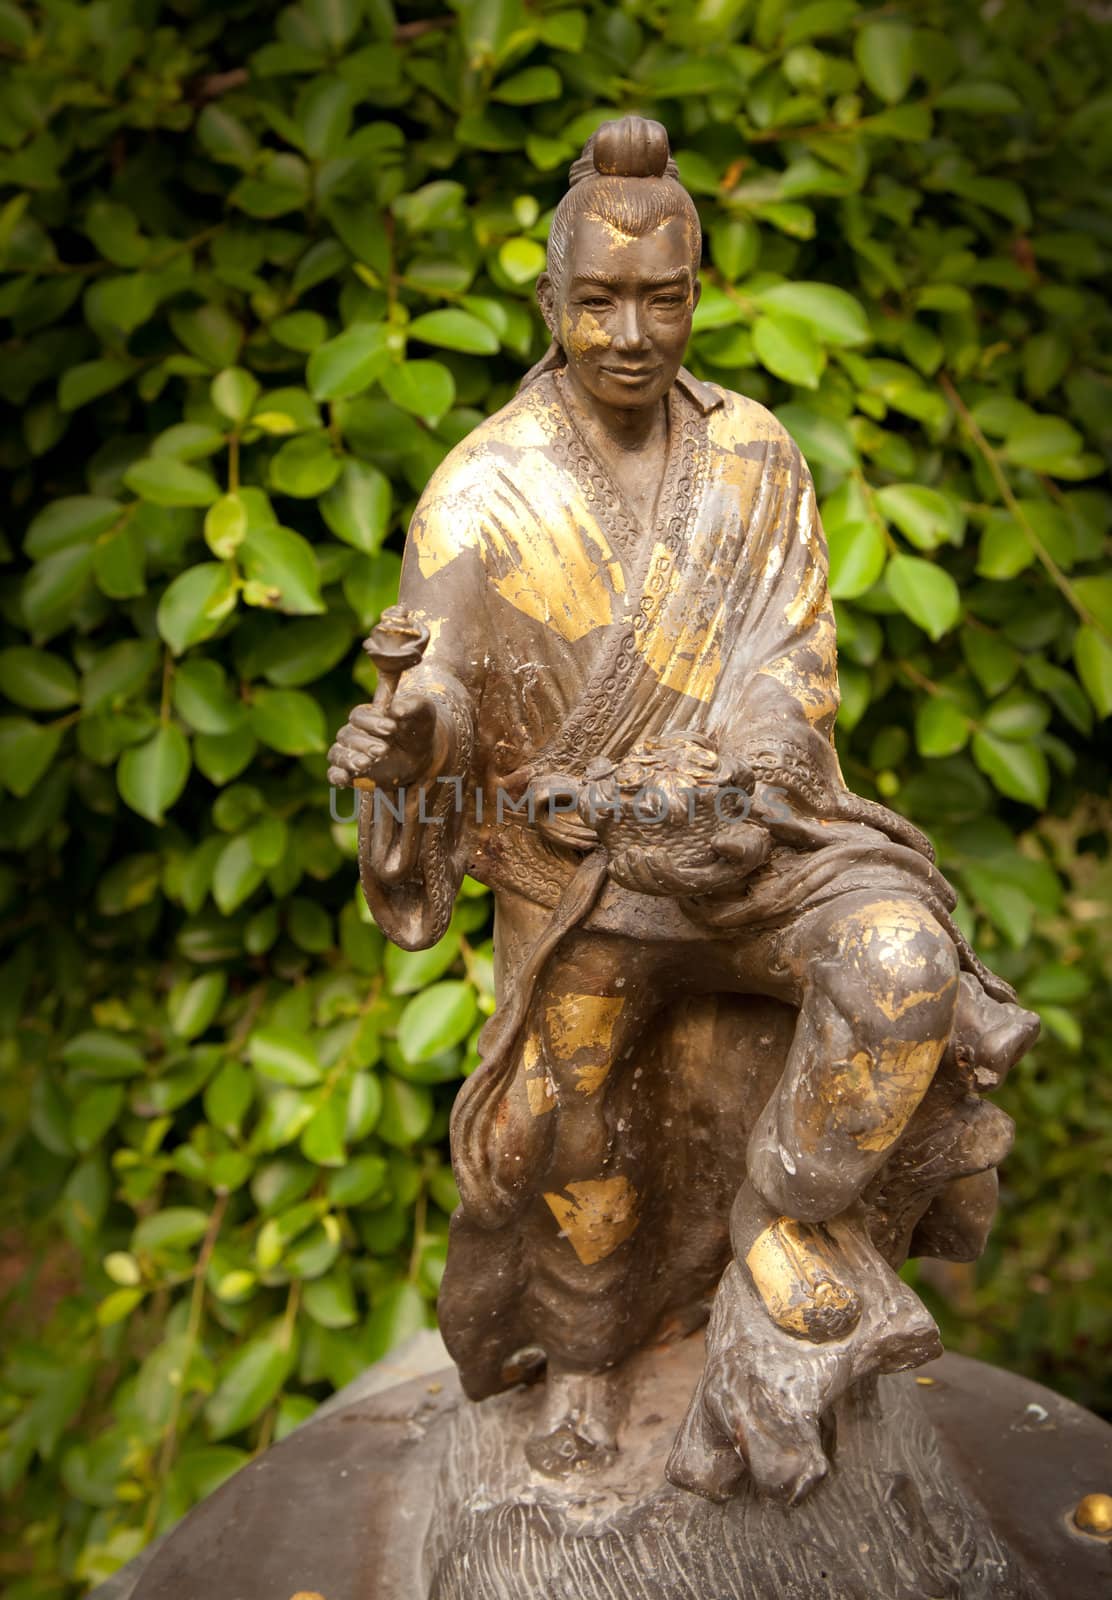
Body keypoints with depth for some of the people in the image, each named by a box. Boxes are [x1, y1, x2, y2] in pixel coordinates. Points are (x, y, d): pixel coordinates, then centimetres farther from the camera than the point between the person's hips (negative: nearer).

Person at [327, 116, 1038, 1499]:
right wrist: (402, 733, -36)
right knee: (573, 1125, 7)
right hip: (574, 855, -1)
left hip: (741, 825, 1)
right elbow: (438, 687, -11)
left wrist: (740, 803, -22)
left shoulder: (754, 460, -1)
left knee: (900, 957, -26)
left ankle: (784, 1227, -4)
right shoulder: (484, 491, -8)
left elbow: (791, 671, -4)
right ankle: (583, 1351, 37)